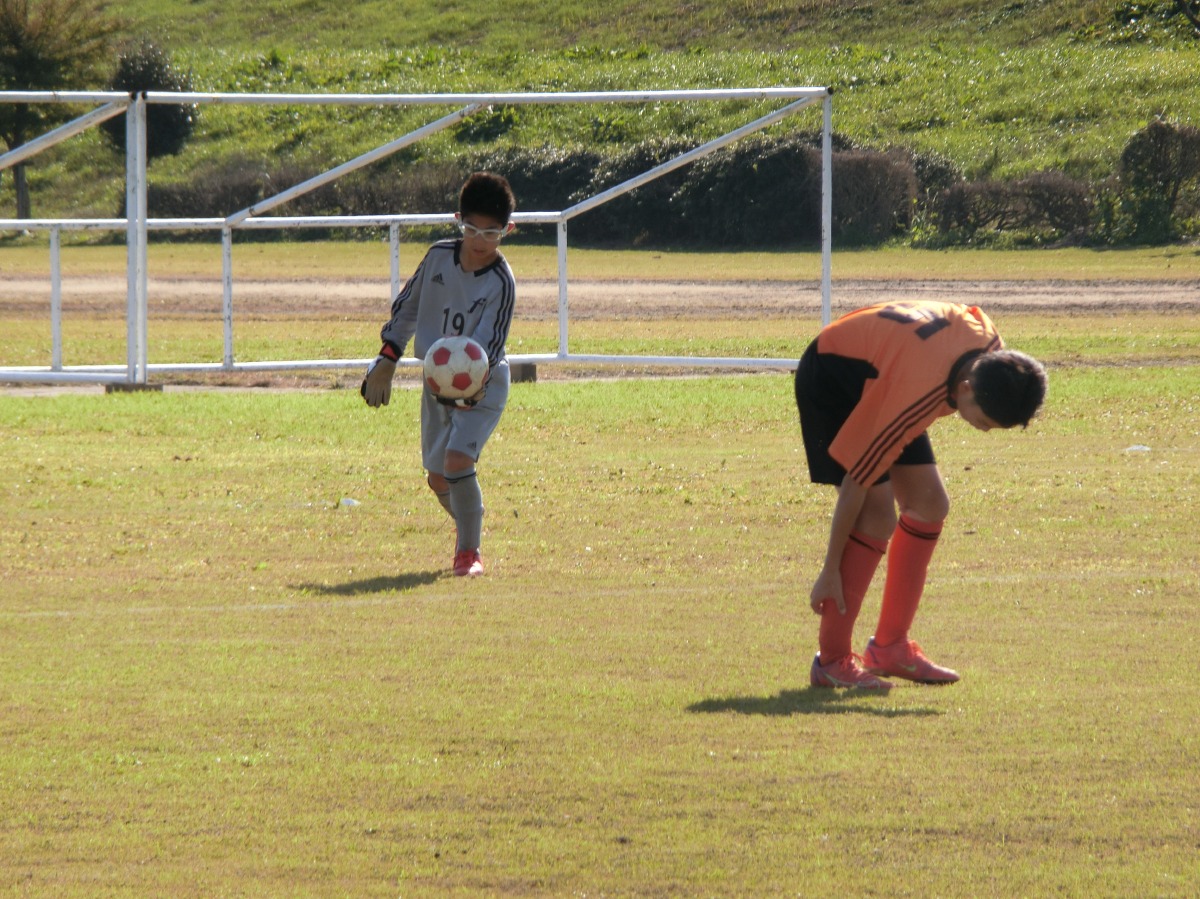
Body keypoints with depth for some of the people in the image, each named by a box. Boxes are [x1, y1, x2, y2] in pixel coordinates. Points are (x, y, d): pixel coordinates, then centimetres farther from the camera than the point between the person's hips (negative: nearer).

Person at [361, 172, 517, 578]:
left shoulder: (501, 282, -18)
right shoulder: (439, 256, -5)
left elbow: (488, 344, -24)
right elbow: (408, 305, 10)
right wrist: (387, 358, 9)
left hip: (482, 386, -5)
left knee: (458, 460, -24)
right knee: (437, 476, 9)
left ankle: (469, 551, -10)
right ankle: (468, 526, 39)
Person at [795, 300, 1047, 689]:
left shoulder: (989, 343, -20)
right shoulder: (918, 396, -40)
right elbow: (856, 480, -32)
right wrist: (830, 571, -25)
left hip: (876, 368, 8)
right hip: (831, 376, -8)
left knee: (930, 506, 2)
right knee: (878, 516, -20)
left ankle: (889, 648, 11)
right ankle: (831, 661, -13)